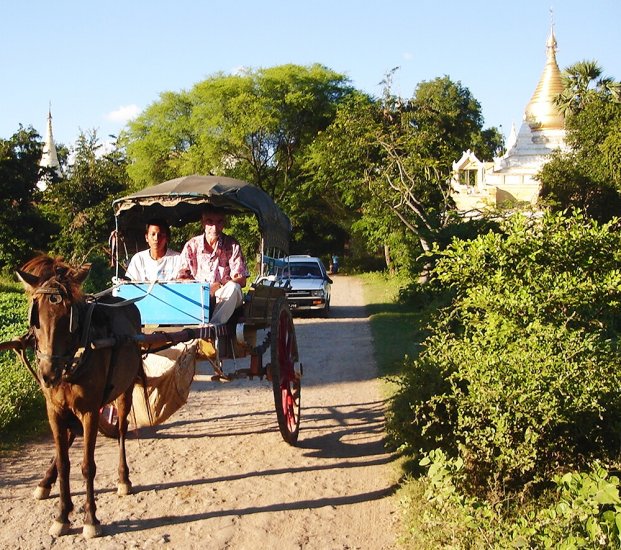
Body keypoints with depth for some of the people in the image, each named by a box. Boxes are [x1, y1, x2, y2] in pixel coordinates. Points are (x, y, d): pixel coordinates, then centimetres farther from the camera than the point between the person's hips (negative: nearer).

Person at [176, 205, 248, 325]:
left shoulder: (232, 245, 0)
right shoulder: (191, 245, 4)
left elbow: (241, 280, -6)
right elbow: (181, 278, 1)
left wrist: (219, 285, -25)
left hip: (225, 300, -1)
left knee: (233, 288, -33)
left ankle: (215, 325, -42)